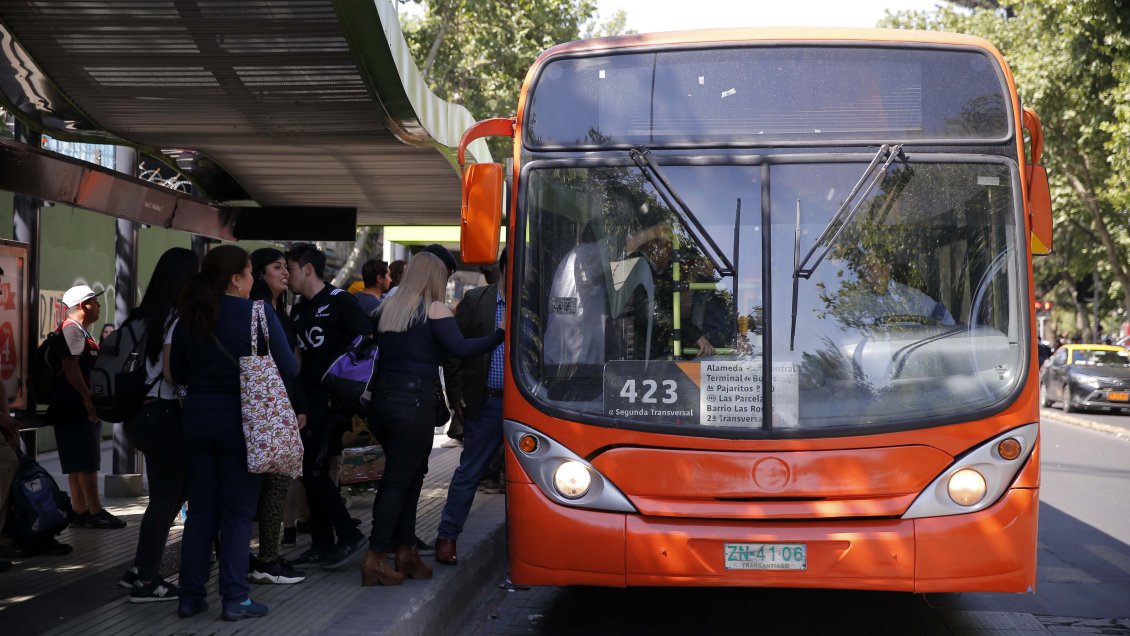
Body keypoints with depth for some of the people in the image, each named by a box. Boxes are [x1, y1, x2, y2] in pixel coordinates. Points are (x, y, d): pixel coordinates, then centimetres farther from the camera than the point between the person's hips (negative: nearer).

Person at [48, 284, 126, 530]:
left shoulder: (82, 331, 21)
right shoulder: (72, 329, -12)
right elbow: (70, 365, -22)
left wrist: (93, 401, 24)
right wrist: (88, 399, -23)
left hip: (83, 408, 11)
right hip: (74, 407, -11)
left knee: (80, 464, 10)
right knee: (87, 463, -10)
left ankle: (81, 512, 12)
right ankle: (95, 512, -10)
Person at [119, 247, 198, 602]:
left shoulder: (146, 316, 12)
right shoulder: (176, 318, -13)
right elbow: (172, 372, -19)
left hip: (142, 410, 9)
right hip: (163, 413, -9)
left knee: (176, 489, 16)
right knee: (166, 497, 0)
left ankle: (140, 569, 18)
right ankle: (145, 581, 6)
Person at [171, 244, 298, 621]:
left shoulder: (190, 316, 2)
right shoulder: (258, 313, -12)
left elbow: (178, 372, 10)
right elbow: (289, 369, -12)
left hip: (197, 417, 4)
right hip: (241, 418, -4)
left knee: (201, 509, 12)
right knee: (237, 512, 3)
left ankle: (191, 596, 15)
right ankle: (234, 599, 3)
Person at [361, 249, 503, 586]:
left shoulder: (389, 308, 12)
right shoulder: (434, 310, -5)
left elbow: (380, 346, 15)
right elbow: (461, 348, -17)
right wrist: (501, 334, -15)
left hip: (383, 398, 6)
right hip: (415, 403, -6)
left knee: (409, 475, 15)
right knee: (399, 480, -2)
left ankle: (405, 551, 17)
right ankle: (375, 558, -2)